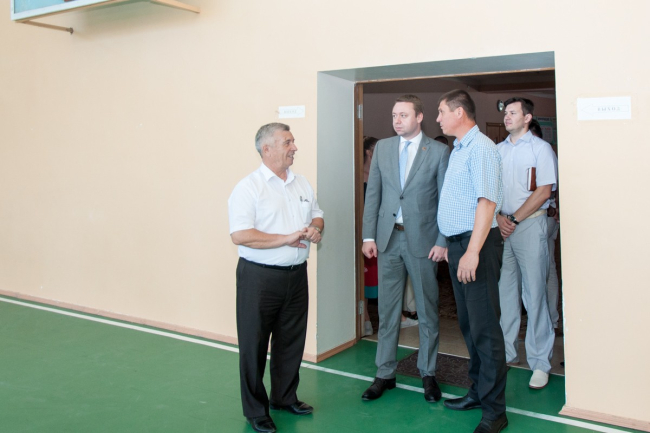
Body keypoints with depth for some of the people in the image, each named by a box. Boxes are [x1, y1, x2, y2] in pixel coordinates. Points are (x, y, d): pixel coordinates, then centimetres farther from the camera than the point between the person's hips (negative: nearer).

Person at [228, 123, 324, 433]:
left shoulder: (301, 183, 9)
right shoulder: (249, 187, -12)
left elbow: (316, 215, 20)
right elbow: (240, 235, -21)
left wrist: (316, 228, -4)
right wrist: (286, 239, -20)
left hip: (296, 275, 6)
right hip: (260, 277, -6)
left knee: (291, 342, 16)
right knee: (254, 345, 5)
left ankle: (285, 397, 35)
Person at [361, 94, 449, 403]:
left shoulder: (439, 151, -3)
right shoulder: (382, 148, 8)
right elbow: (372, 194, 8)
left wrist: (442, 242, -8)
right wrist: (369, 236, 2)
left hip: (422, 239, -3)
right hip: (388, 238, 3)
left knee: (427, 310, 8)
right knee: (388, 309, 9)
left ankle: (428, 373, 23)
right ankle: (385, 374, 20)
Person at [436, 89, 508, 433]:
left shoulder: (481, 148, -12)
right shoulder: (458, 149, 17)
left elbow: (487, 202, -21)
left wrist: (473, 251, -26)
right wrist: (451, 246, 16)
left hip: (477, 244, -10)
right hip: (458, 244, 10)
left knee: (484, 327, -5)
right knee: (468, 324, 15)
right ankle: (478, 392, 28)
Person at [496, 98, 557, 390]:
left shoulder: (541, 148, 0)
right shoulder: (497, 150, 15)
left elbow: (543, 192, -7)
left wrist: (514, 219, -10)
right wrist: (499, 218, -3)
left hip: (530, 225, -5)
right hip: (501, 226, 5)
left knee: (534, 293, -5)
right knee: (504, 290, 7)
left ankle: (540, 362, 2)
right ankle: (506, 352, 18)